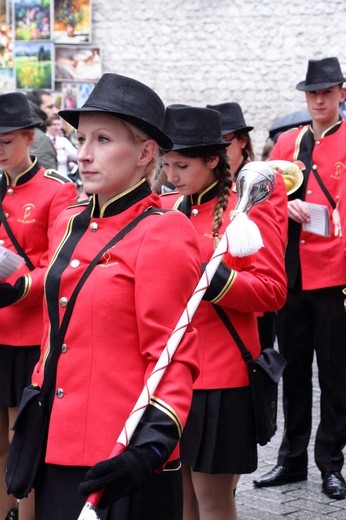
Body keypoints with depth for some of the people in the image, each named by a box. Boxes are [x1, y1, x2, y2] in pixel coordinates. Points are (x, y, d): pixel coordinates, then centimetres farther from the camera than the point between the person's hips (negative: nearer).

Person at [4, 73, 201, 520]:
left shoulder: (163, 234, -11)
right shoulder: (69, 225, 10)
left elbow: (172, 358, -14)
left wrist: (152, 445, -26)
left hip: (121, 465, -7)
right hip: (57, 455, 7)